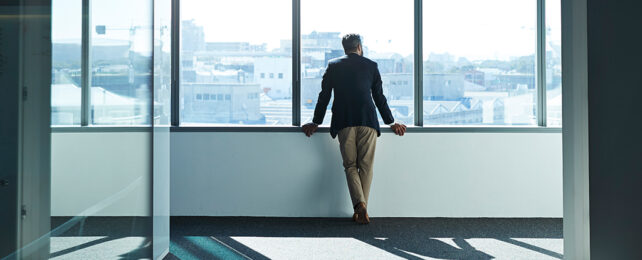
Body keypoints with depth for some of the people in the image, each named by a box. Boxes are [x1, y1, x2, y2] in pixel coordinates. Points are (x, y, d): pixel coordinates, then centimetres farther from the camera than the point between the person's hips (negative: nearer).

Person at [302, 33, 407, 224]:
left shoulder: (333, 65, 11)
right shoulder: (371, 65, 11)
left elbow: (324, 96, 10)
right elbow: (379, 97, 13)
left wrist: (316, 123, 18)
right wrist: (391, 122, 22)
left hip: (344, 123, 0)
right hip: (368, 122, 0)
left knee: (350, 165, 6)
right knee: (366, 166, 6)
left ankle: (359, 204, -15)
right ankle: (361, 212, 5)